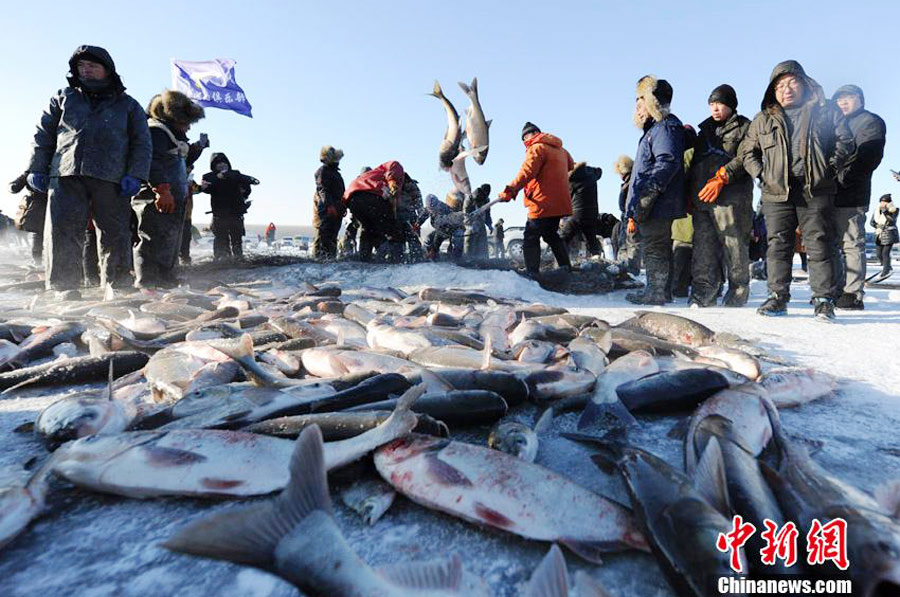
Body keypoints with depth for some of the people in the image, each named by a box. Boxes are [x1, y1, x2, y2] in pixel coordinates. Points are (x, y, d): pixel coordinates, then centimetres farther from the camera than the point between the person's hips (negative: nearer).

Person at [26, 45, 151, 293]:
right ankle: (61, 288, -5)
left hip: (111, 179, -1)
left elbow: (142, 143, 10)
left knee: (115, 237, -4)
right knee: (62, 235, -8)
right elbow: (43, 134, 21)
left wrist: (134, 175, -4)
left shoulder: (127, 105, 17)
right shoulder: (64, 98, 22)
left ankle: (117, 288, 2)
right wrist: (36, 169, 10)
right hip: (66, 177, 2)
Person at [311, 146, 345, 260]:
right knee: (323, 232, -11)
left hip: (335, 208, 8)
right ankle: (319, 254, -10)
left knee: (333, 233, 8)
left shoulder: (335, 172, 23)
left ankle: (331, 255, 12)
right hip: (325, 208, -8)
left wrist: (343, 206, 26)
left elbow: (341, 192, 29)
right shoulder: (322, 171, -5)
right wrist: (329, 205, -28)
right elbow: (322, 190, -17)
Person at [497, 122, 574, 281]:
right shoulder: (560, 149, 18)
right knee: (551, 235, 23)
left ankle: (532, 273, -13)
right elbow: (571, 166, 31)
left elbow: (527, 172, -22)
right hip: (560, 203, 9)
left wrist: (510, 190, -24)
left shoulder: (537, 148, -9)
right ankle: (565, 267, 25)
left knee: (531, 238, -6)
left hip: (543, 204, -9)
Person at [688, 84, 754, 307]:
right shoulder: (705, 130, 25)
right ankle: (703, 294, 2)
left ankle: (739, 291, 7)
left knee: (734, 244, -4)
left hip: (730, 197, -5)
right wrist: (690, 192, 15)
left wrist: (721, 178, -18)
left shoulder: (743, 127, 7)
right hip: (701, 198, 5)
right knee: (703, 247, 0)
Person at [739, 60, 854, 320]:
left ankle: (824, 299, -1)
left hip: (815, 191, -1)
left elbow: (845, 141, 10)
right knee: (778, 245, 0)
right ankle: (778, 297, 6)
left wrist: (829, 168, -5)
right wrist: (761, 174, 2)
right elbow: (747, 151, 18)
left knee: (818, 244, -4)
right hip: (777, 192, 2)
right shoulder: (764, 119, 15)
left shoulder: (825, 111, 12)